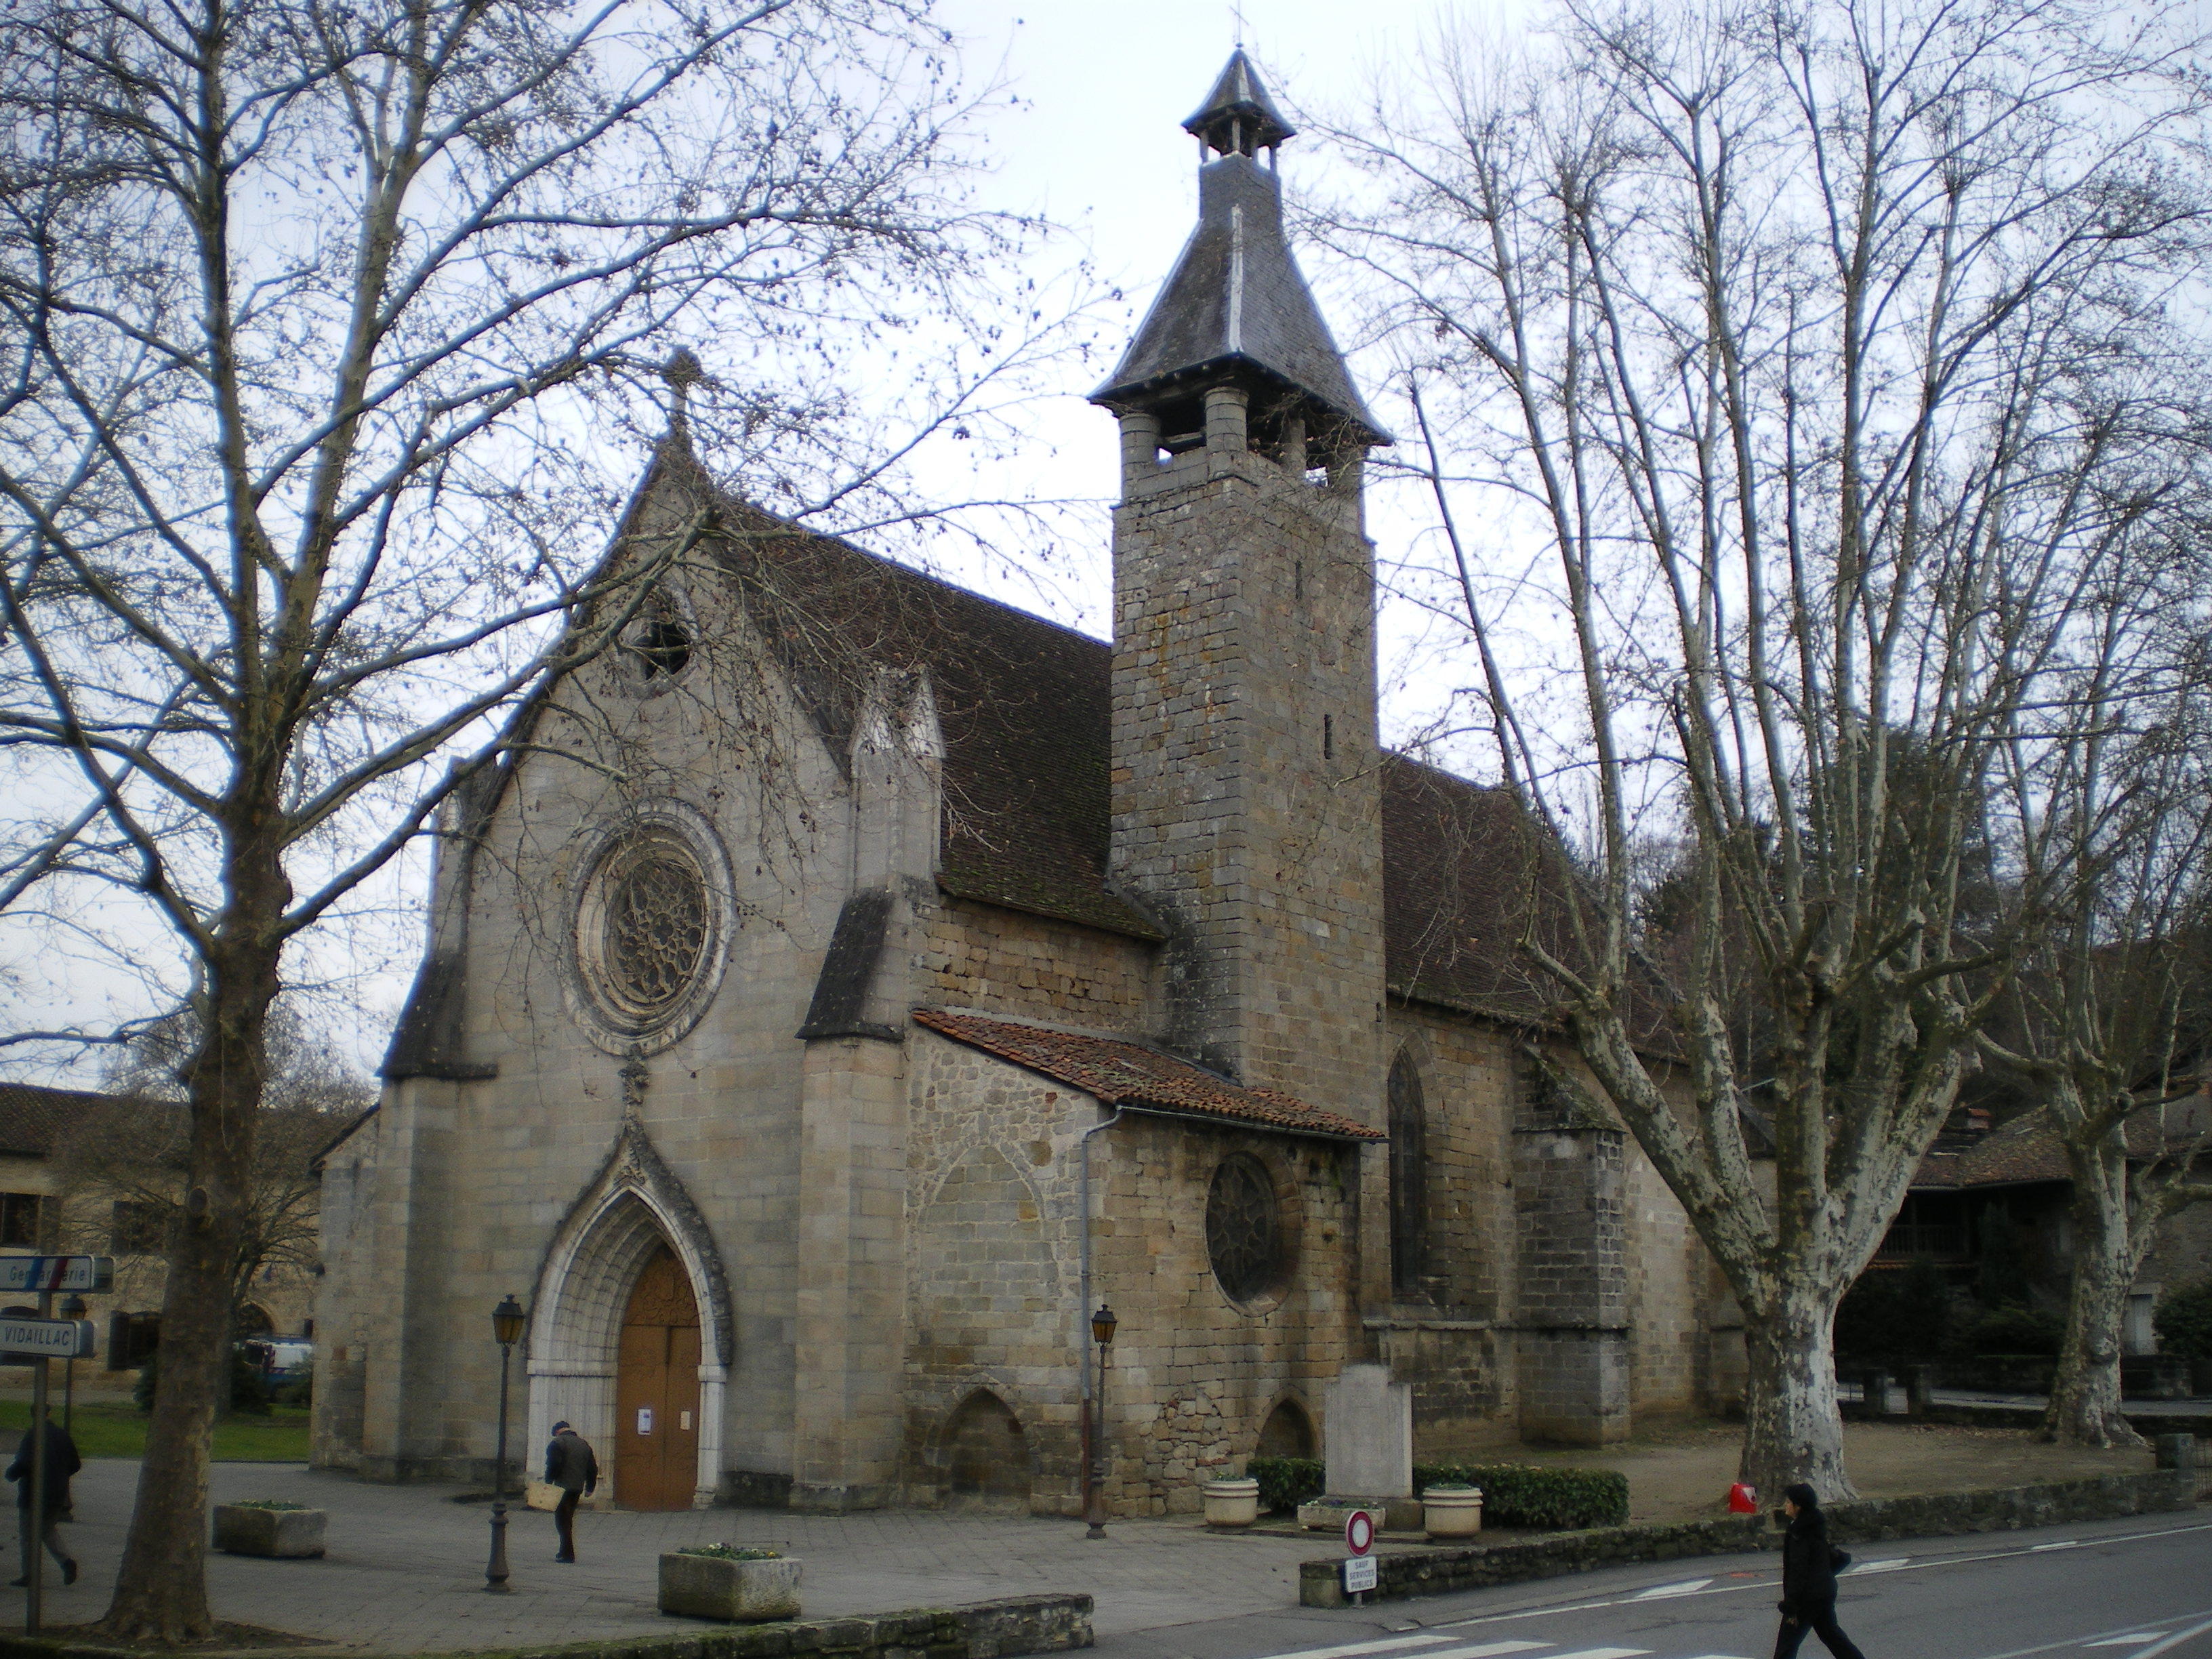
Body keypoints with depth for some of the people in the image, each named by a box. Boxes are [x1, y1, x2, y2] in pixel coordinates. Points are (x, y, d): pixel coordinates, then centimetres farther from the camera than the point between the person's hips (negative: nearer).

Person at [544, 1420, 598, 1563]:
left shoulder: (556, 1443, -3)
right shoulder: (584, 1444, 17)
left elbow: (553, 1465, -16)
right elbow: (593, 1468, 17)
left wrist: (548, 1483, -9)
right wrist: (590, 1488, 21)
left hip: (562, 1487, -7)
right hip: (578, 1488, 7)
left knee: (563, 1520, -4)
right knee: (569, 1519, 17)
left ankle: (568, 1553, -10)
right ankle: (565, 1551, 21)